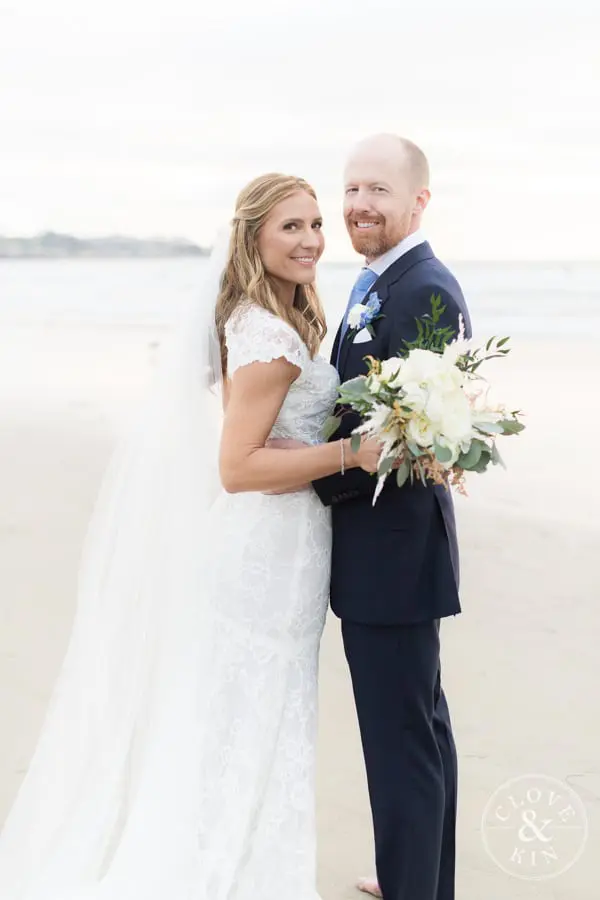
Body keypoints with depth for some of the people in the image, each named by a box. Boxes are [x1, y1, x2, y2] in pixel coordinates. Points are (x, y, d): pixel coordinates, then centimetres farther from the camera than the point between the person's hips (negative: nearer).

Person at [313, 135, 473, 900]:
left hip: (392, 553, -11)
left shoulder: (426, 293, -19)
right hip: (385, 547, 11)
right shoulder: (377, 285, 12)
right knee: (421, 723, 22)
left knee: (400, 738, -1)